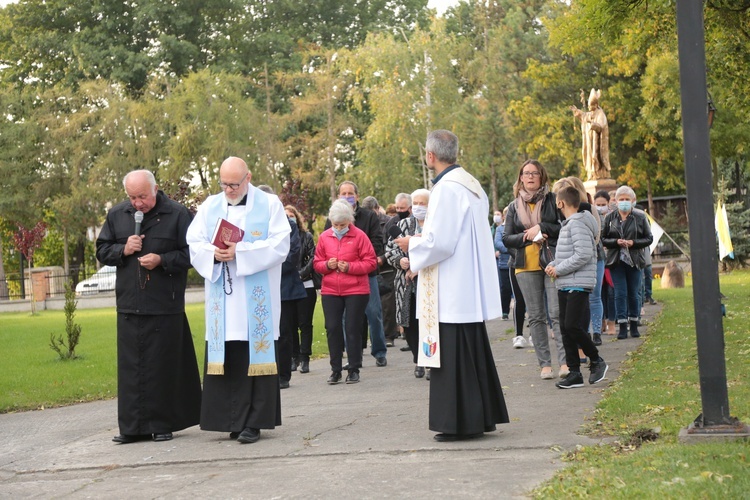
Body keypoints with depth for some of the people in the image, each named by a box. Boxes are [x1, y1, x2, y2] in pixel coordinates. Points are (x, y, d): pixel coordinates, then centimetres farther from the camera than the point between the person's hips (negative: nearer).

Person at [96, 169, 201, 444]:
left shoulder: (178, 214, -3)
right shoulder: (117, 215, 8)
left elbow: (191, 254, -3)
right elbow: (102, 251, 14)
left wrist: (162, 260, -15)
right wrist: (123, 250, -6)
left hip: (165, 306, -3)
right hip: (129, 305, 3)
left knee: (163, 366, 2)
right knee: (131, 367, 4)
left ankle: (163, 424, 12)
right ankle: (132, 427, 10)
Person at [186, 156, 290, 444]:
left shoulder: (270, 204, 3)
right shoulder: (209, 207, 14)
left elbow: (279, 245, -6)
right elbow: (193, 244, 8)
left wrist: (240, 252, -15)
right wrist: (214, 254, -13)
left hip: (256, 298, -3)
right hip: (221, 299, 3)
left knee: (254, 356, -3)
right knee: (226, 358, 1)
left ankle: (253, 422, 1)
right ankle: (233, 420, 8)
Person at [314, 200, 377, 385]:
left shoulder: (359, 236, -4)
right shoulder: (324, 237, 6)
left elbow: (371, 262, -5)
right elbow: (317, 263, 12)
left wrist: (350, 267, -16)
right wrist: (327, 265, -10)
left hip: (356, 290, -3)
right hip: (330, 291, 3)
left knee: (353, 328, 1)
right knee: (332, 328, 3)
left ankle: (354, 370, 11)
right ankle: (335, 370, 12)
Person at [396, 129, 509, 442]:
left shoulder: (446, 189, -17)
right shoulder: (471, 184, 13)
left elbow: (439, 242, -22)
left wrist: (412, 244, -4)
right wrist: (422, 241, 20)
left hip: (451, 292, -10)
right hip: (471, 288, 10)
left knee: (453, 357, -4)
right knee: (473, 353, 14)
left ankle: (459, 423, 0)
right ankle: (481, 416, 21)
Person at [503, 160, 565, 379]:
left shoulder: (552, 200, 2)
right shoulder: (514, 206, 11)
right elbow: (506, 238, 6)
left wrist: (541, 228, -13)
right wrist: (527, 237, -9)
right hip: (526, 266, 3)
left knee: (557, 313, -10)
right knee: (536, 317, 5)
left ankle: (564, 361, -10)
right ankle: (545, 364, 9)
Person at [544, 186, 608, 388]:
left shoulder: (577, 224, -13)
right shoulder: (568, 224, 18)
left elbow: (583, 254, -21)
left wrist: (559, 269, -15)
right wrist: (552, 265, 7)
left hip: (578, 285, -10)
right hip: (565, 286, 10)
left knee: (572, 326, -13)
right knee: (566, 329, 7)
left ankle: (597, 361, 6)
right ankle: (574, 373, 10)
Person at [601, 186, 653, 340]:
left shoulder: (640, 217, 3)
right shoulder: (609, 218, 4)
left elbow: (649, 239, 3)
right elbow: (602, 239, 2)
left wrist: (633, 243, -13)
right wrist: (616, 242, -15)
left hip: (634, 261, 0)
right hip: (616, 261, 0)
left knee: (633, 294, 6)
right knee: (620, 293, -3)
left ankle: (634, 325, 18)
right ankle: (622, 327, 0)